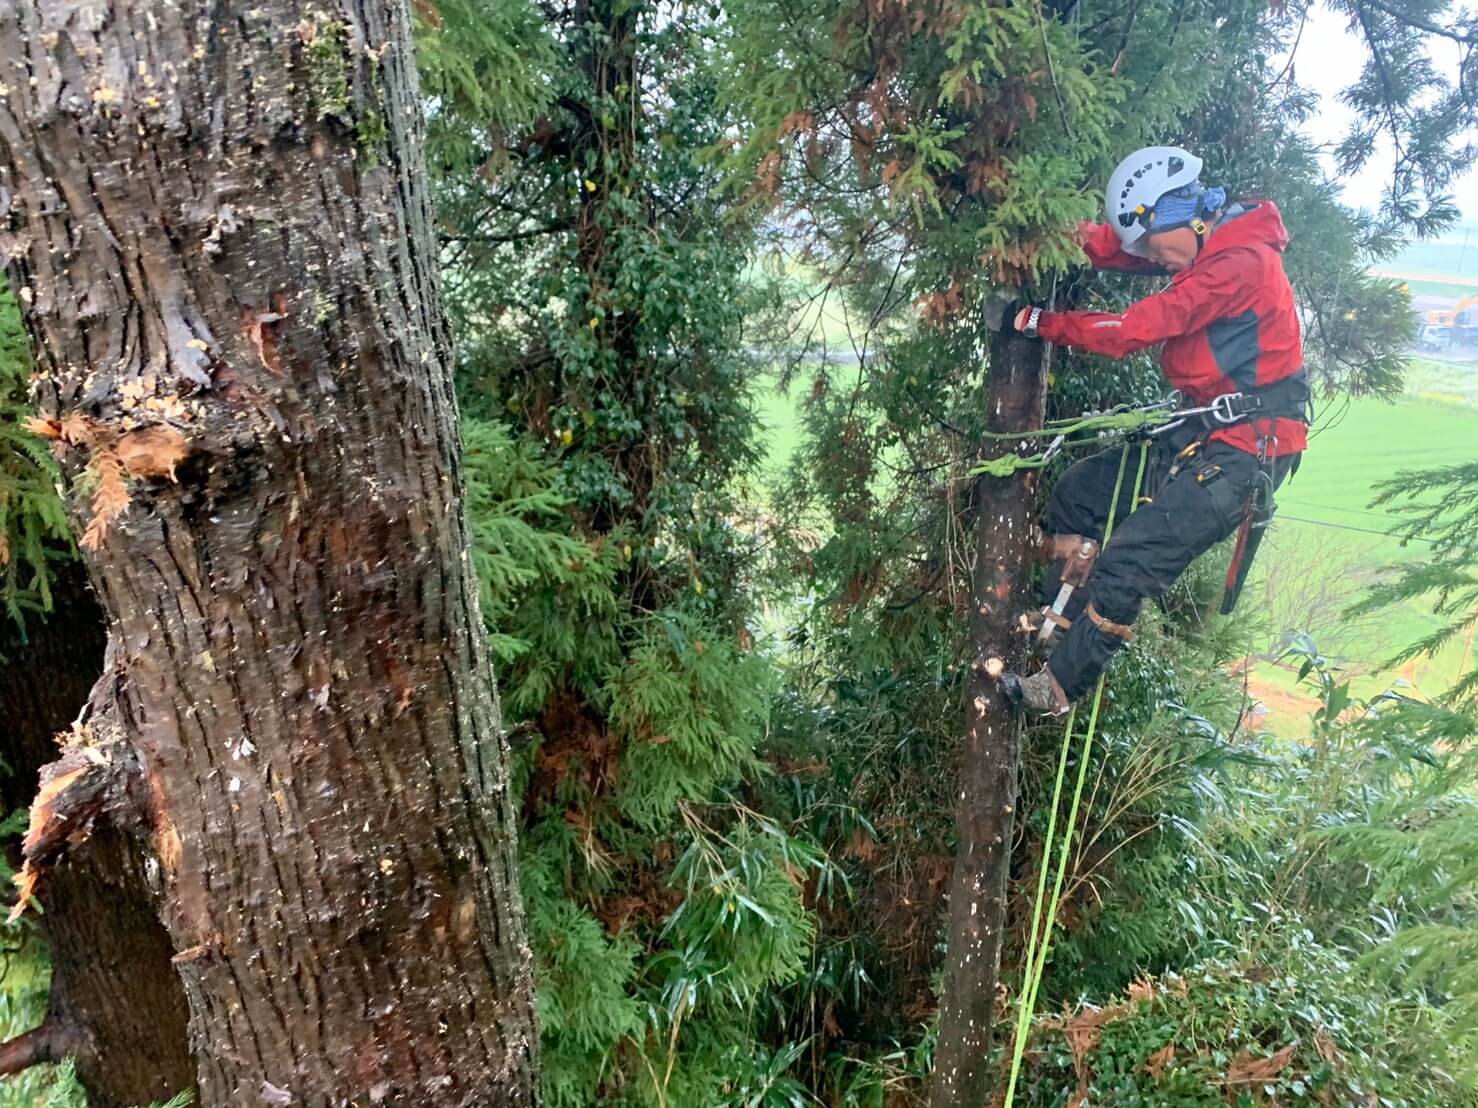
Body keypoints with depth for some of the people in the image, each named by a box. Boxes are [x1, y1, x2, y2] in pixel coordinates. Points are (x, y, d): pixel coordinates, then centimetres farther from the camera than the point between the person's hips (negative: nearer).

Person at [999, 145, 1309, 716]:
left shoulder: (1242, 263, -21)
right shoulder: (1209, 247, 9)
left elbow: (1136, 328, -24)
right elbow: (1114, 246, 5)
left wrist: (1042, 323, -18)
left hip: (1244, 450, -10)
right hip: (1204, 431, 10)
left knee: (1125, 568, -14)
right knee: (1077, 492, 13)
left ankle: (1055, 689, 0)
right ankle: (1056, 625, 22)